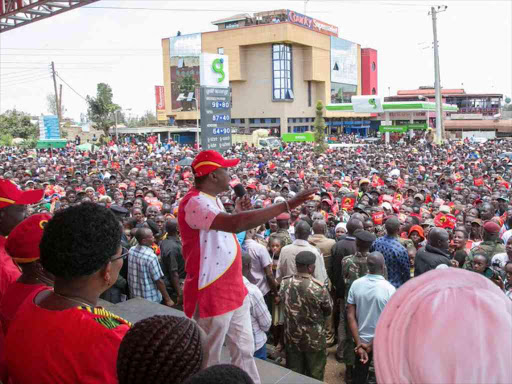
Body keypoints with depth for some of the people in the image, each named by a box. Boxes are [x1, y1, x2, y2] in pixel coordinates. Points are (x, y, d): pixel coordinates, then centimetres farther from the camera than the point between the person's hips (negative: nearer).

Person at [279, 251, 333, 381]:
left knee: (293, 373, 21)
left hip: (291, 336, 4)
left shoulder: (284, 283, -13)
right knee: (315, 375, 18)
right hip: (314, 339, -4)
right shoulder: (319, 287, -25)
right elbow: (329, 310, -9)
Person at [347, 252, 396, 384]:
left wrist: (359, 344, -9)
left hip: (362, 340, 3)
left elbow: (350, 316, -9)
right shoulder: (390, 289, -19)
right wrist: (372, 345, -13)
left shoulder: (356, 284, -9)